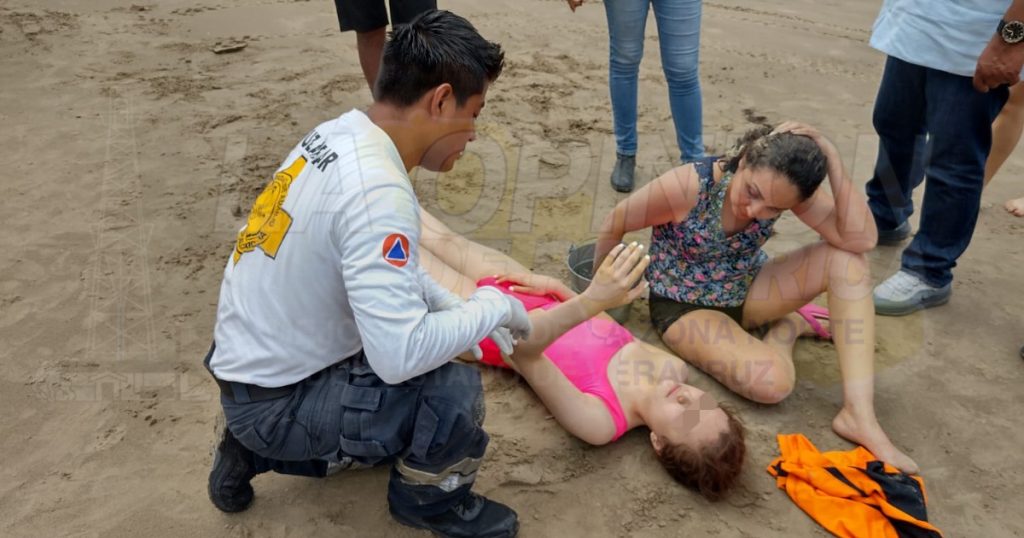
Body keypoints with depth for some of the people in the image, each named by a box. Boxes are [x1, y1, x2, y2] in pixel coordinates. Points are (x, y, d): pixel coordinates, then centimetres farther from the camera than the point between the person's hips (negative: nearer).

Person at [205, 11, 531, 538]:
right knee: (453, 391, -22)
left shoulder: (339, 135, -3)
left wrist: (461, 307, 4)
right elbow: (400, 355, -35)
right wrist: (493, 307, -19)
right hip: (275, 401, -9)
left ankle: (259, 450, 25)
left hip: (256, 368, 9)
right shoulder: (375, 191, -32)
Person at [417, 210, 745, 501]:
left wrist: (590, 301, -61)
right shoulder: (673, 368, -19)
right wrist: (558, 288, -5)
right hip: (539, 304, 5)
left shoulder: (598, 421, -38)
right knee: (448, 241, 17)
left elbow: (520, 347, -51)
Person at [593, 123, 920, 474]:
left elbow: (862, 239, -28)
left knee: (846, 257, -22)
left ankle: (858, 413, -20)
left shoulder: (784, 189, -18)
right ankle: (787, 325, 7)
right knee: (772, 382, -31)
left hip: (746, 291, 4)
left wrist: (832, 163, -32)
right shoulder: (688, 187, -30)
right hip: (683, 307, -4)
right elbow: (614, 225, -15)